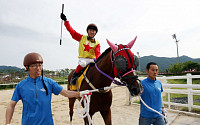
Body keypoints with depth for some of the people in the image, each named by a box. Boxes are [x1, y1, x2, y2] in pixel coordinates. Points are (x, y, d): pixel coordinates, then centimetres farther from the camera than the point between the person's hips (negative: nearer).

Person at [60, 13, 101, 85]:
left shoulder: (97, 43, 9)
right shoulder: (82, 37, 10)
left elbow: (97, 53, -5)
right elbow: (72, 31, 8)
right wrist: (65, 21, 5)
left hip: (92, 59, 2)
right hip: (83, 58, -2)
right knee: (82, 64, -34)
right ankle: (74, 75, -11)